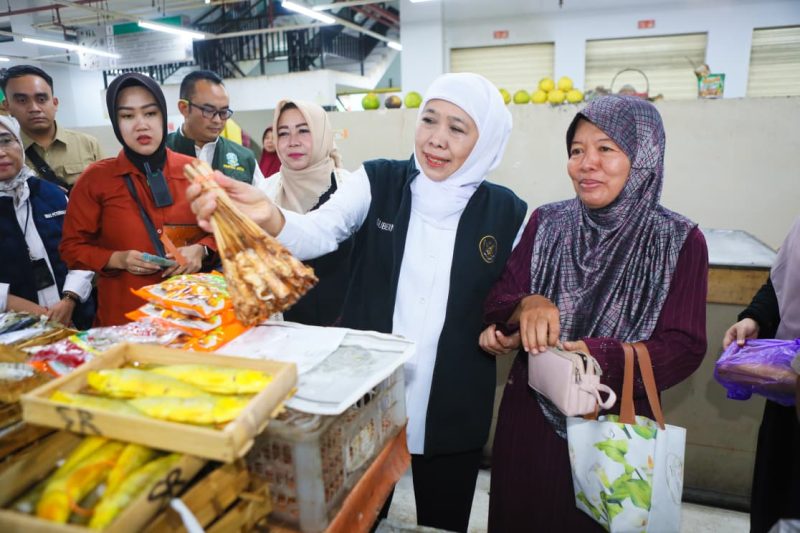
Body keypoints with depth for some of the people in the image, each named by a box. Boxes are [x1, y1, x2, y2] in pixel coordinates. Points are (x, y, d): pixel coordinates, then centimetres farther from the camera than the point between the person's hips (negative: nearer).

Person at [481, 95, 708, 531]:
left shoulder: (679, 241, -9)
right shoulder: (546, 223, -2)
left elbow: (684, 347, -11)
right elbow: (498, 300, -3)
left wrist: (597, 356, -27)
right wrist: (528, 306, -27)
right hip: (530, 415, 2)